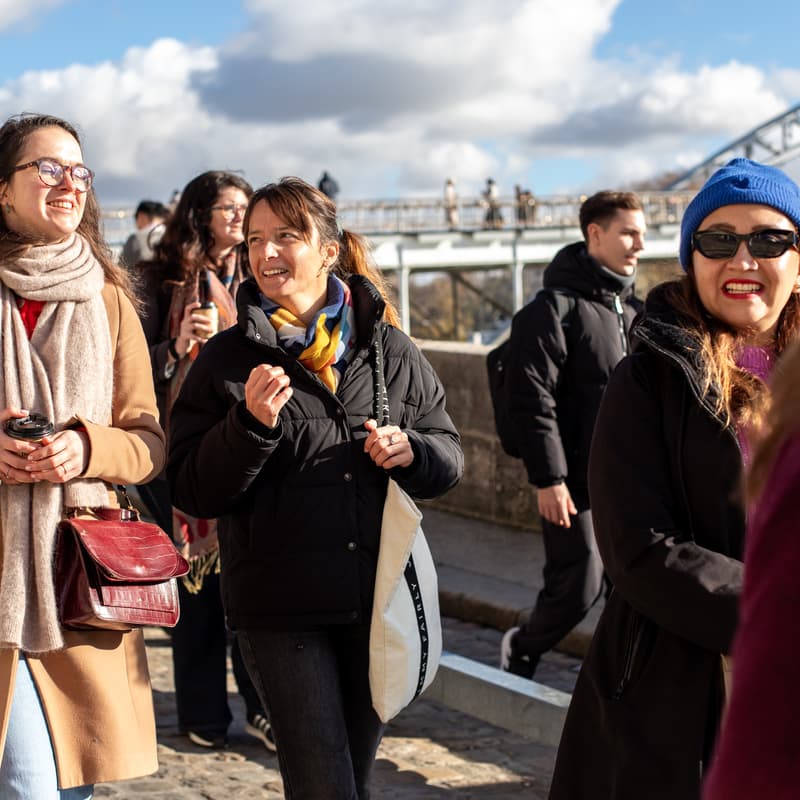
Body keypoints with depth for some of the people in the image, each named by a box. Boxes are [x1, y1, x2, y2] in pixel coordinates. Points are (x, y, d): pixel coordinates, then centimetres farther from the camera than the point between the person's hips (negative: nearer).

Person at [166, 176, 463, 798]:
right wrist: (249, 424, -19)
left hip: (379, 599, 3)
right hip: (282, 607, -3)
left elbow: (450, 457, 10)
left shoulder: (390, 350, 5)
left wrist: (410, 451, -12)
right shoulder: (227, 359, 0)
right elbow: (192, 490, -4)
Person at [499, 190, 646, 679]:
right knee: (579, 588, -1)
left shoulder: (633, 309, 13)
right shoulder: (556, 308, -11)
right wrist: (548, 479, -19)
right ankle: (521, 650, 24)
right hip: (577, 482, -7)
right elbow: (532, 401, -16)